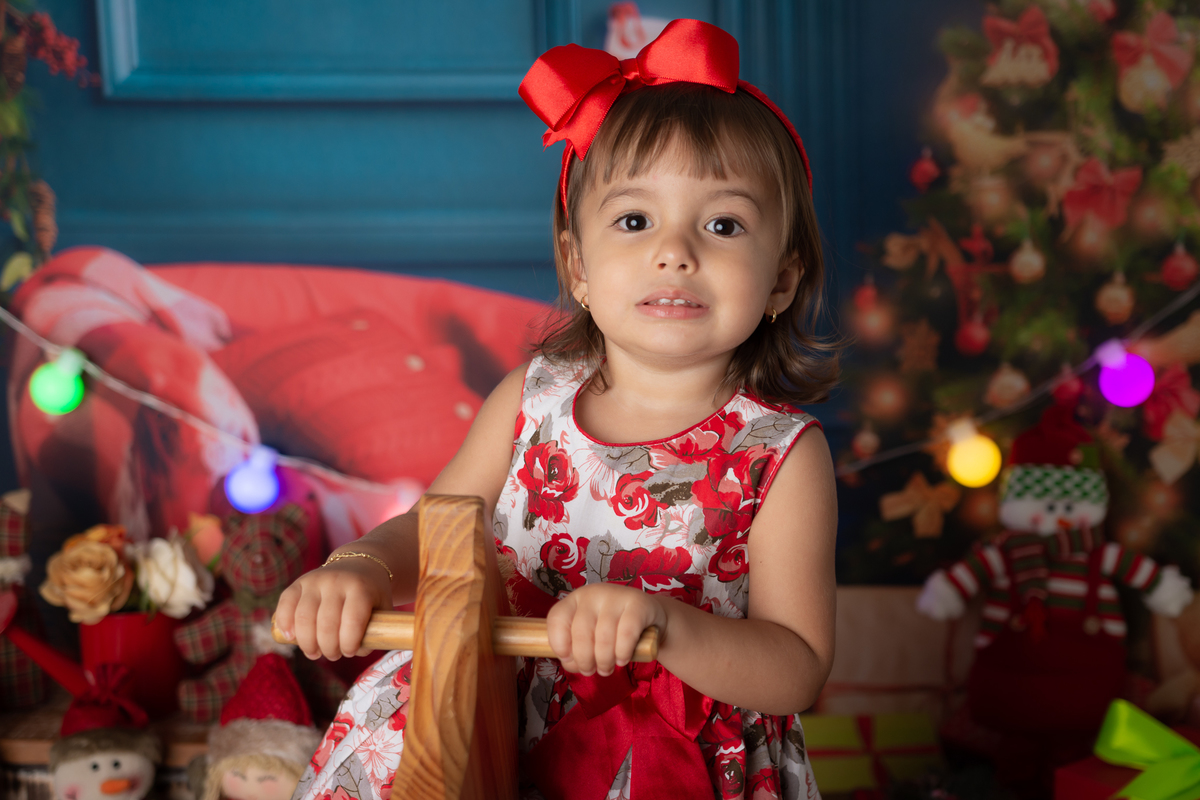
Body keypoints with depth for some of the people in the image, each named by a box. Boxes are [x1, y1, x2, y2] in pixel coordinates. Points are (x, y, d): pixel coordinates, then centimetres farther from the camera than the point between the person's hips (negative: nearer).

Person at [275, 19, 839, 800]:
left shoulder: (782, 455, -11)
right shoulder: (531, 400, -2)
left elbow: (798, 673, -14)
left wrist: (663, 623, -31)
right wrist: (363, 567, -15)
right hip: (508, 720, 3)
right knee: (386, 723, -16)